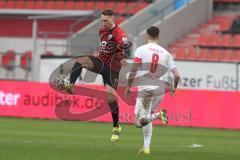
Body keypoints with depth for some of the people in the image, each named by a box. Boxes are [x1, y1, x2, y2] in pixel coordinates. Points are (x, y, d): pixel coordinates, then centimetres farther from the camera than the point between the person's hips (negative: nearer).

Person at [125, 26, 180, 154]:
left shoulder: (141, 50, 1)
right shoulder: (166, 53, 9)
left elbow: (134, 69, -7)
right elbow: (177, 75, 6)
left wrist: (128, 86, 3)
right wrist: (174, 88, 24)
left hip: (145, 89, -4)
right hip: (160, 89, 4)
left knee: (140, 121, 0)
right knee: (147, 118, 21)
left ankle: (158, 115, -26)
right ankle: (146, 147, 12)